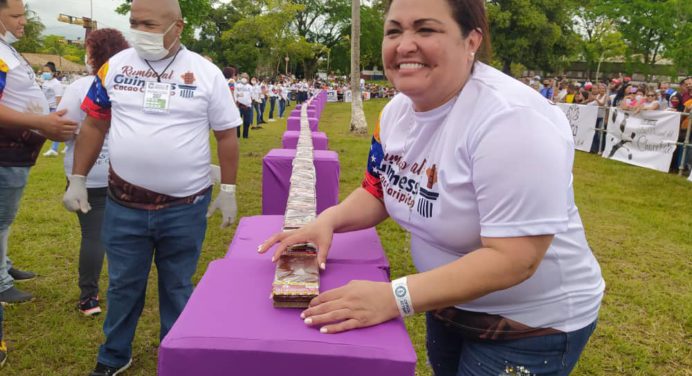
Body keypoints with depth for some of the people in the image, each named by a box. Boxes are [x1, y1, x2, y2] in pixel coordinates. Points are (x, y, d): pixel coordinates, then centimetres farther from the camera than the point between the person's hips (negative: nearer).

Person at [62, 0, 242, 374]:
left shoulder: (207, 73, -4)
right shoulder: (115, 66, 1)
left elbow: (227, 135, 1)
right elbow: (94, 125, 8)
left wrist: (228, 191, -1)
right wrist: (77, 180, 6)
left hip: (186, 207, -1)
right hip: (124, 204, 2)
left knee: (176, 286, 15)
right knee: (123, 284, 15)